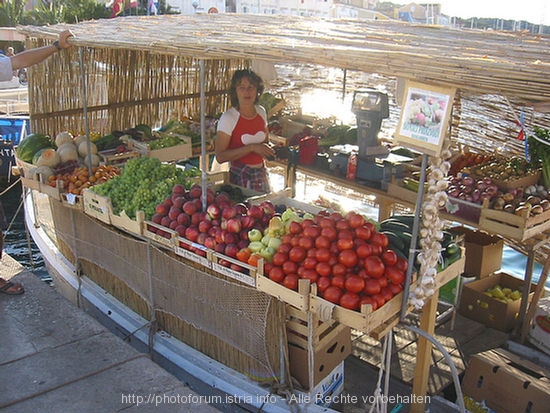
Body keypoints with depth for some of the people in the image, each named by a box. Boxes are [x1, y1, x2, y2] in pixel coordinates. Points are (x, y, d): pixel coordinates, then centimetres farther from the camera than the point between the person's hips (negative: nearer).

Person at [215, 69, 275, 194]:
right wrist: (251, 148, -24)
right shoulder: (228, 118, -13)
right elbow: (220, 157, -19)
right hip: (239, 177, -5)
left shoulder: (261, 112, 5)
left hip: (261, 174, 5)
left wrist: (269, 149, 0)